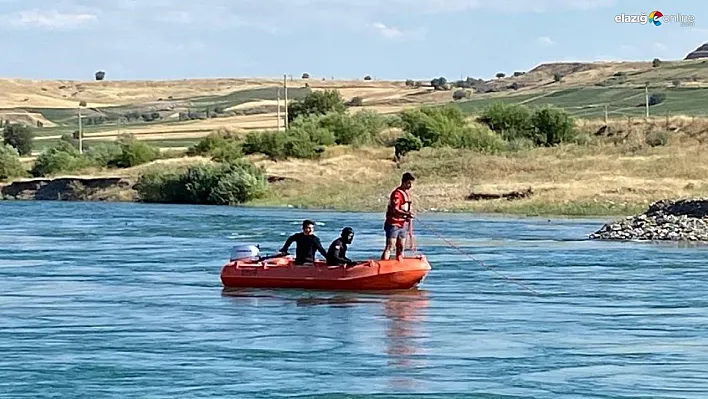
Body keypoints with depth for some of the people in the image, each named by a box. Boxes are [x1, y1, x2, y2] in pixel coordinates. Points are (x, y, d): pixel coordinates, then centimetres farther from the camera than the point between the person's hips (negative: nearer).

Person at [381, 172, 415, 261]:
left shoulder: (405, 193, 15)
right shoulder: (397, 193, -15)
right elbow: (394, 210, -25)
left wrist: (407, 217, 9)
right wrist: (406, 213, -37)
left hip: (401, 225, 9)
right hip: (393, 224, -9)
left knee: (400, 249, 13)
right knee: (389, 247, -15)